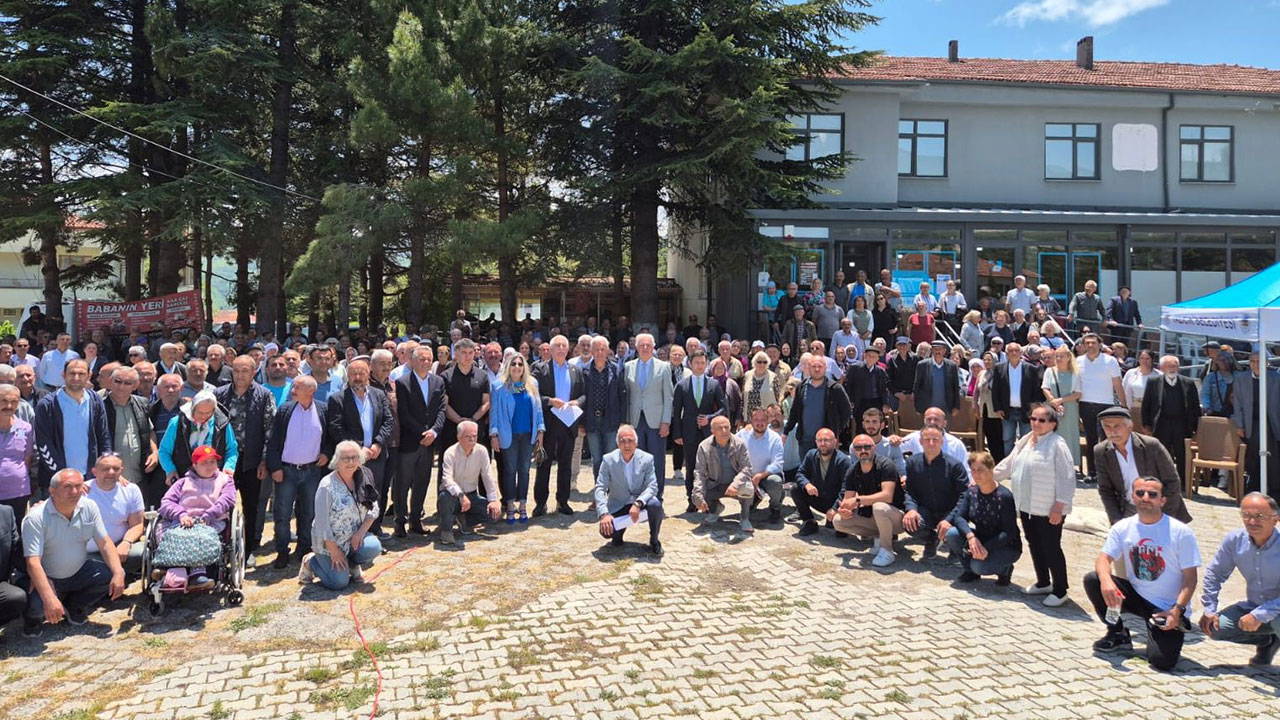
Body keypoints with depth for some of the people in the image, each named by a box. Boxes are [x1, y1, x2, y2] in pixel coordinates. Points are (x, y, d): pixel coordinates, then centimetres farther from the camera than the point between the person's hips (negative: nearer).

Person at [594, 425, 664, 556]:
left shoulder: (647, 459, -10)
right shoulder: (608, 460, -10)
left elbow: (652, 486, -15)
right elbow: (600, 488, -12)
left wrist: (638, 503, -33)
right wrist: (604, 514, -27)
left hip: (641, 504, 0)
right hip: (618, 507, 0)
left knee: (655, 504, -33)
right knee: (605, 530, -25)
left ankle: (654, 541, -6)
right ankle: (619, 532, 15)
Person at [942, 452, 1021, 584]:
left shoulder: (1004, 496, -21)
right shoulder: (971, 491, -3)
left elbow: (1009, 533, -22)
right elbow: (959, 516, -13)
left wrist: (987, 548, -33)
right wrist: (971, 536, -32)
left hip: (1006, 547, -6)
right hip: (980, 540, 6)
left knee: (979, 566, -32)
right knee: (952, 534, -20)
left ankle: (1005, 569, 4)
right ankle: (970, 570, 4)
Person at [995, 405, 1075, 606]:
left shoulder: (1057, 445, -15)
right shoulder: (1024, 442, 9)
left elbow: (1066, 478, -17)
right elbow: (1008, 465, 20)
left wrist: (1059, 506, -19)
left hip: (1049, 510, -8)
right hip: (1027, 507, 8)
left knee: (1051, 548, 0)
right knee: (1034, 546, 17)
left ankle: (1060, 591, 14)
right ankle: (1043, 583, 33)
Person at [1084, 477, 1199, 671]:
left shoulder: (1181, 533, -11)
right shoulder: (1123, 528, -1)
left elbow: (1190, 578, -10)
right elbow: (1103, 559, -10)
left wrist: (1177, 610, -22)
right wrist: (1106, 581, -33)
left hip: (1167, 608, -4)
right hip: (1135, 596, 4)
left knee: (1162, 661, -22)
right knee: (1092, 580, -20)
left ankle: (1176, 627, 14)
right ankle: (1118, 635, 2)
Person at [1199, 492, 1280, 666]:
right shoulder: (1234, 540, -8)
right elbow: (1215, 573, 3)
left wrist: (1259, 616, -29)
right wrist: (1209, 610, -3)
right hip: (1253, 606, 6)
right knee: (1214, 627, -10)